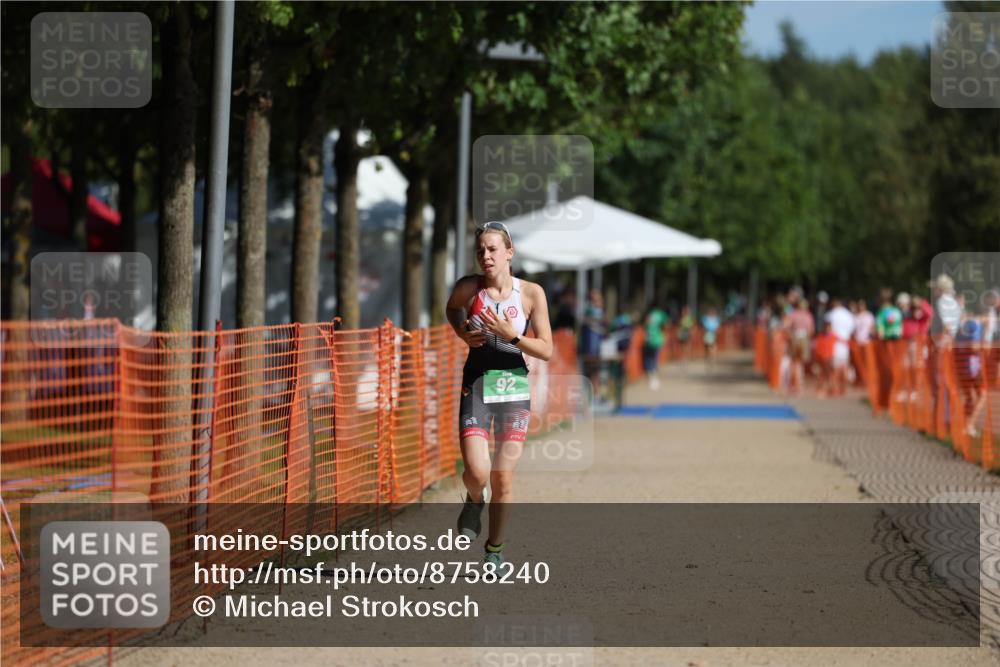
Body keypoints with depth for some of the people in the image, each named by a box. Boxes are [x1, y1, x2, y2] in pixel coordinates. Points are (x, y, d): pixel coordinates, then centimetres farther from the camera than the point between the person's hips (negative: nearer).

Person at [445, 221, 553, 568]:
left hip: (514, 386, 0)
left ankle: (495, 549, 21)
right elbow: (452, 309, 19)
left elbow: (546, 350, -6)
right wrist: (462, 333, 0)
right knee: (477, 473, -15)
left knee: (503, 478, 2)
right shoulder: (468, 288, -5)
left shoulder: (531, 293, -7)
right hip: (476, 384, 0)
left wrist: (510, 335, -20)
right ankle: (474, 502, 21)